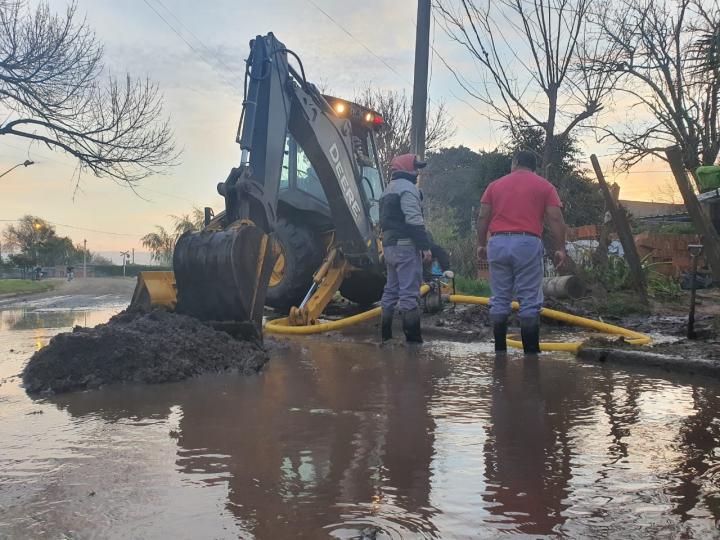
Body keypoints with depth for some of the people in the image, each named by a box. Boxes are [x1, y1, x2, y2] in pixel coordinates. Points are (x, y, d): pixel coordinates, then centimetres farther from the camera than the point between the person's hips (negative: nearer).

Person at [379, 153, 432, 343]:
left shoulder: (388, 190, 21)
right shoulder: (407, 187, -11)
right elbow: (414, 221, -19)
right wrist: (425, 246, -18)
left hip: (389, 247, 10)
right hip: (406, 247, -10)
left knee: (391, 290, 14)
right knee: (409, 293, -10)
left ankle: (385, 334, 19)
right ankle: (413, 338, -10)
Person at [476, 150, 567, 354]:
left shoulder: (495, 185, 14)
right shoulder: (544, 186, 9)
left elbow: (482, 217, 8)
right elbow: (555, 219, -1)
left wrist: (482, 245, 15)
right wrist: (560, 249, 1)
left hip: (498, 243, 2)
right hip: (527, 244, -2)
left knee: (500, 299, 8)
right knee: (529, 301, 1)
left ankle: (500, 349, 10)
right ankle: (531, 350, 1)